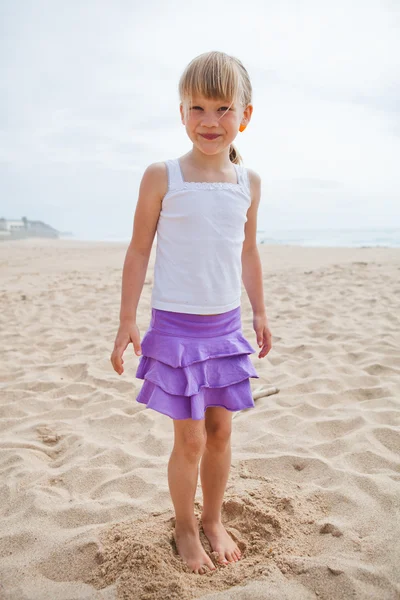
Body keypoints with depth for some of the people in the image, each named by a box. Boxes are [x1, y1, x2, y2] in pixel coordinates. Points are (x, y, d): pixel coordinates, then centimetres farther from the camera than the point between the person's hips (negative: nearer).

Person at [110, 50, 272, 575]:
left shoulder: (249, 182, 3)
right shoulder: (162, 177, -9)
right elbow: (139, 251, -4)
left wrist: (259, 312, 17)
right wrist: (128, 322, -5)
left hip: (227, 325, 4)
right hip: (175, 326, -4)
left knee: (220, 431, 13)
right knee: (190, 438, 3)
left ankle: (214, 520, 35)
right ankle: (185, 529, 28)